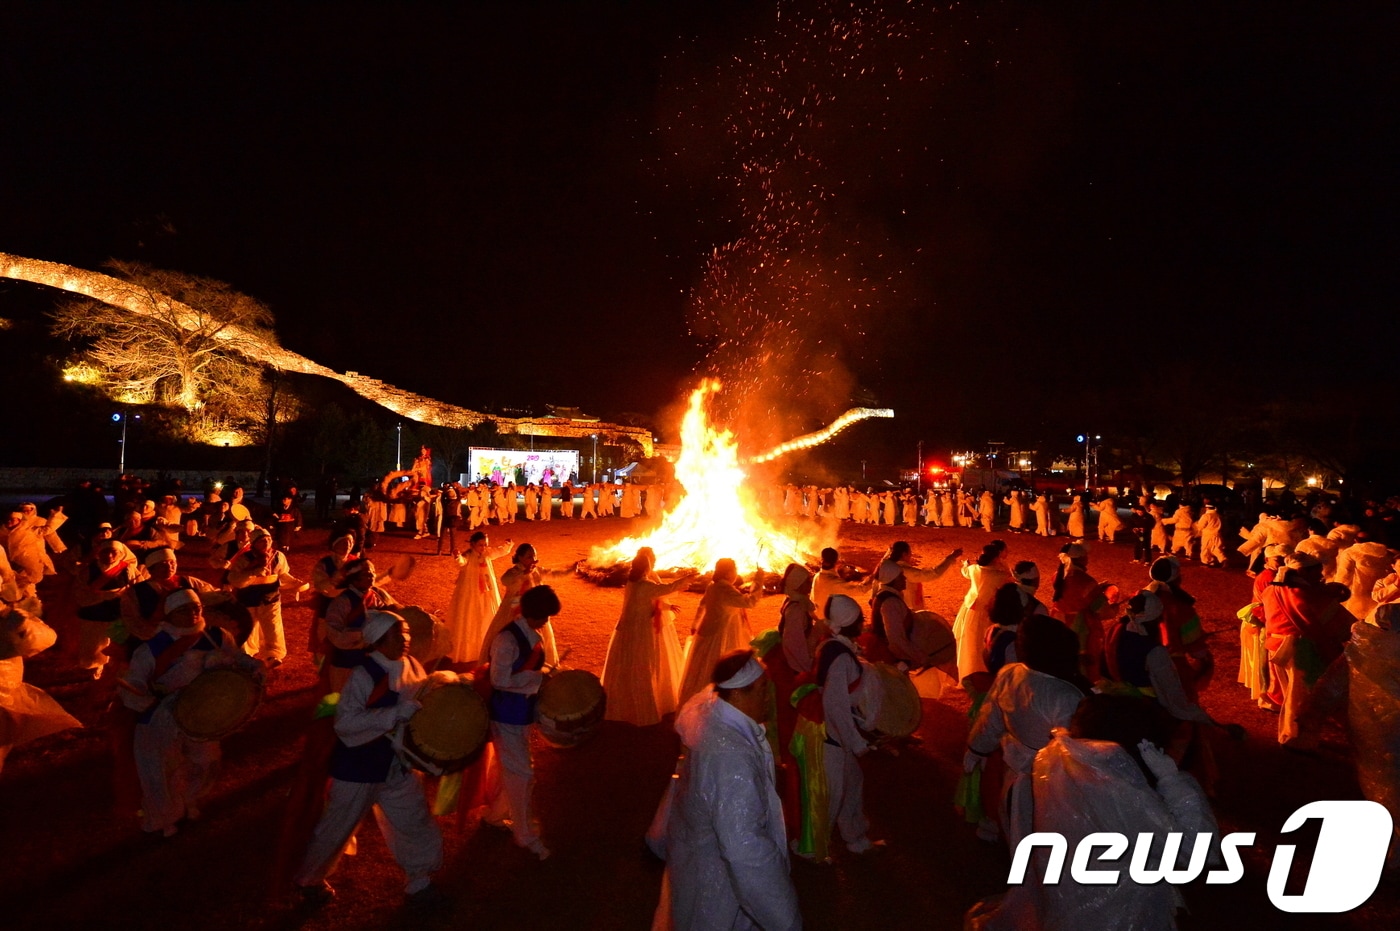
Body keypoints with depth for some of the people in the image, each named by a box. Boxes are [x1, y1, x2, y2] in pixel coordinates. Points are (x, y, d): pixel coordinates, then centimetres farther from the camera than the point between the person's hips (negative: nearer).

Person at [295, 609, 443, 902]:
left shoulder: (412, 666, -5)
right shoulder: (364, 674, -25)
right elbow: (345, 721, -33)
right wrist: (396, 714, -37)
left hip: (399, 766, 6)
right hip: (360, 768, -5)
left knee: (417, 826, 15)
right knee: (336, 829, 16)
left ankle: (420, 883, 37)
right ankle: (310, 879, 45)